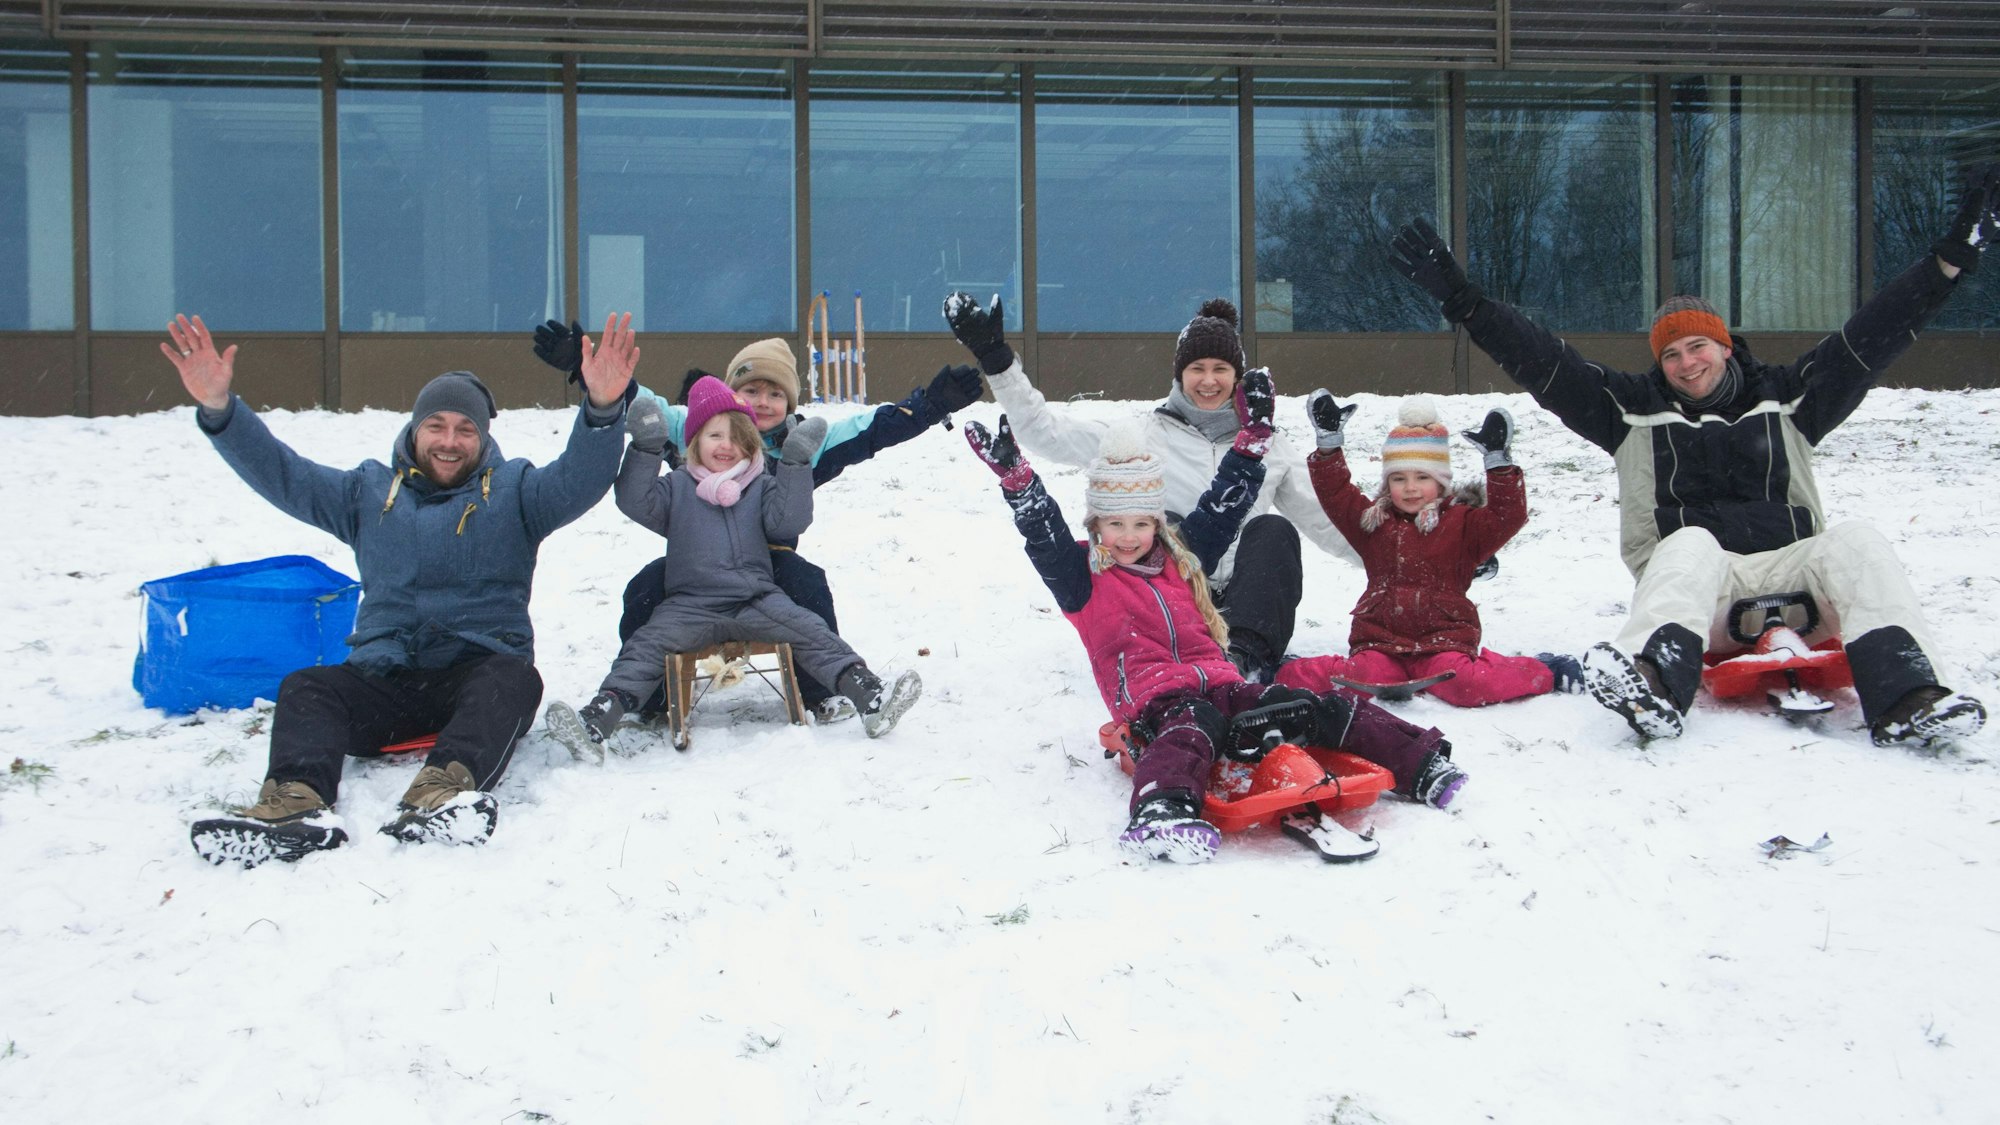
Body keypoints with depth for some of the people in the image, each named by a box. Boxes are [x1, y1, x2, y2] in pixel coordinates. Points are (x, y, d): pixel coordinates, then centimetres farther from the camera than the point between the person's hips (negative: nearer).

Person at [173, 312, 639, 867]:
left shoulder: (514, 489, 12)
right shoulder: (370, 491, 20)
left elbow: (578, 480, -7)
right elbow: (280, 473, 11)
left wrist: (602, 408, -28)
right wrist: (219, 409, -7)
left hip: (479, 669, -2)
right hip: (384, 675, 3)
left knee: (515, 678, -35)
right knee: (306, 687, -24)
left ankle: (445, 789, -60)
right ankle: (298, 800, -51)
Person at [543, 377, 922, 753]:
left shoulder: (763, 487, 14)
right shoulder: (676, 487, 13)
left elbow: (789, 522, -2)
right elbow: (634, 502, -3)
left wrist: (795, 463, -8)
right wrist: (646, 448, -13)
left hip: (757, 599, 0)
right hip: (690, 605, 0)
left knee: (811, 632, -20)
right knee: (645, 647, -22)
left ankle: (870, 698, -30)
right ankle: (594, 722, -33)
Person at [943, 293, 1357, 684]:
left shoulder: (1267, 443, 15)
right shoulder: (1148, 434, 8)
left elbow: (1320, 519, 20)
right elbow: (1046, 432, 1)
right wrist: (996, 361, -6)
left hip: (1249, 603, 2)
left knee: (1273, 530, -24)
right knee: (1165, 525, -27)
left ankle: (1246, 655, -41)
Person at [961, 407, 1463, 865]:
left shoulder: (1179, 558, 24)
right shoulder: (1083, 574, 10)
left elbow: (1222, 510, 29)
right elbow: (1045, 534, -6)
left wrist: (1252, 438, 26)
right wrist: (1016, 478, -20)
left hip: (1220, 683, 6)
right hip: (1153, 699, -6)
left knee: (1322, 709, -9)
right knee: (1192, 727, -41)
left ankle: (1420, 762, -10)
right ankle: (1163, 810, -67)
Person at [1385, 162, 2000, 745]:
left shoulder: (1786, 399, 17)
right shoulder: (1633, 409, 14)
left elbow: (1873, 336, 11)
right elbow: (1542, 362, 7)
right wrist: (1461, 300, -1)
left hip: (1789, 572, 2)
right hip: (1686, 580, -2)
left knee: (1855, 542, -25)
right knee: (1691, 543, -34)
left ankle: (1906, 700, -44)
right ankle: (1656, 686, -64)